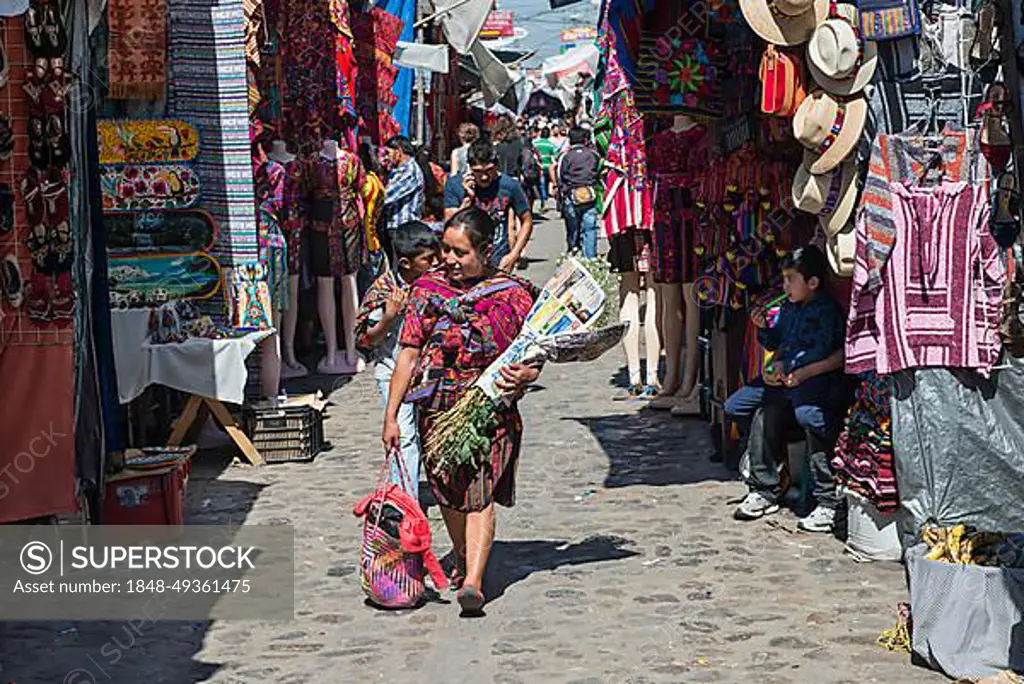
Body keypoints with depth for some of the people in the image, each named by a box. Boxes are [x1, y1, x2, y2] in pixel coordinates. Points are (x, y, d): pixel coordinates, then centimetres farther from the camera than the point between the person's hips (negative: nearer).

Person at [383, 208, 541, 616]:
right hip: (437, 409, 3)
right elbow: (409, 354, 2)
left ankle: (472, 582, -21)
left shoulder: (513, 295, -1)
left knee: (480, 493, -14)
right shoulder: (428, 290, 4)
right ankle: (463, 557, 38)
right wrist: (391, 416, -2)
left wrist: (524, 376, -19)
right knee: (448, 492, 14)